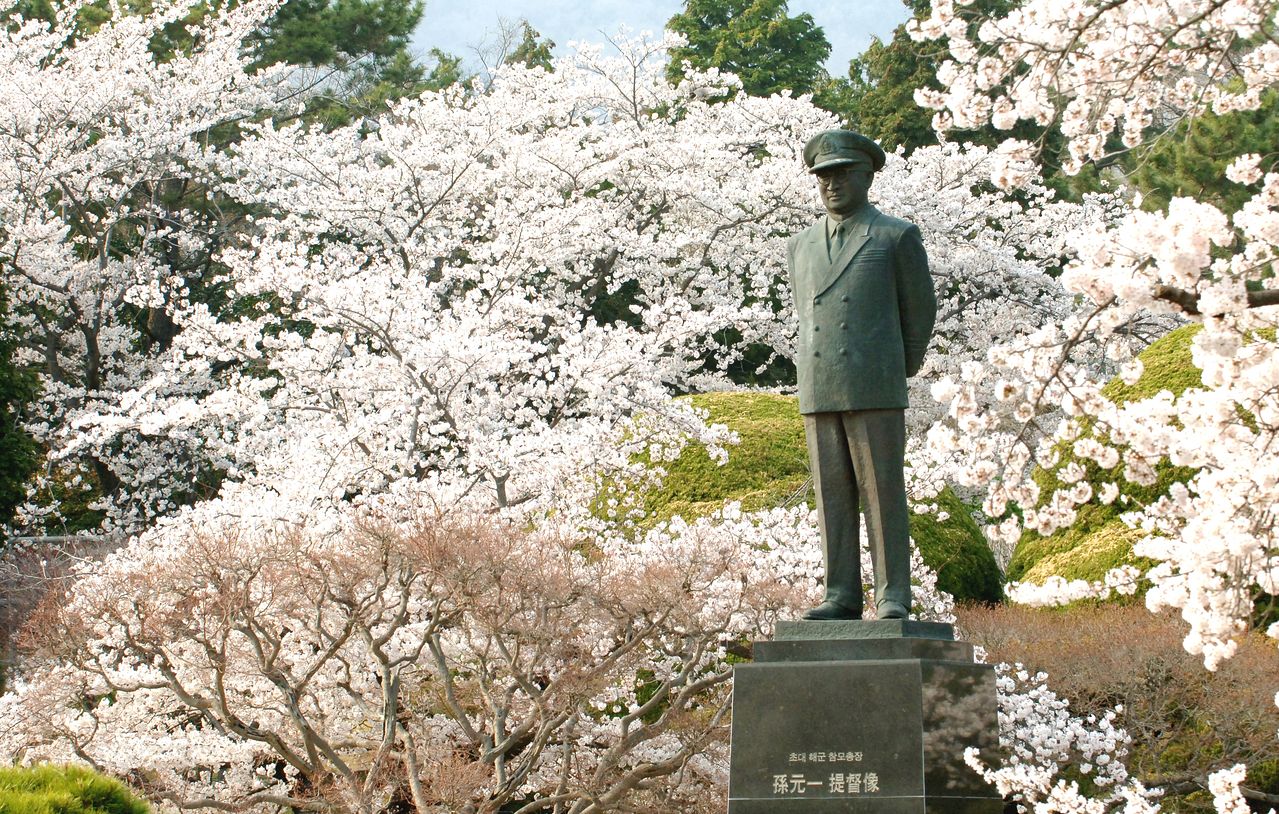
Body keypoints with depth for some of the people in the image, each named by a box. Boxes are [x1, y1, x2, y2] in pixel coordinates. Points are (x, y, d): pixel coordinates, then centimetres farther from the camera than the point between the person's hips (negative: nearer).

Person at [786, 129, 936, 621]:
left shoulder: (898, 238, 0)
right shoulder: (801, 247, 14)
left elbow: (920, 311, 9)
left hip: (876, 391, -4)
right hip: (819, 392, 4)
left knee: (883, 494, -4)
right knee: (832, 497, 4)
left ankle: (894, 600, 0)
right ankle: (842, 599, 7)